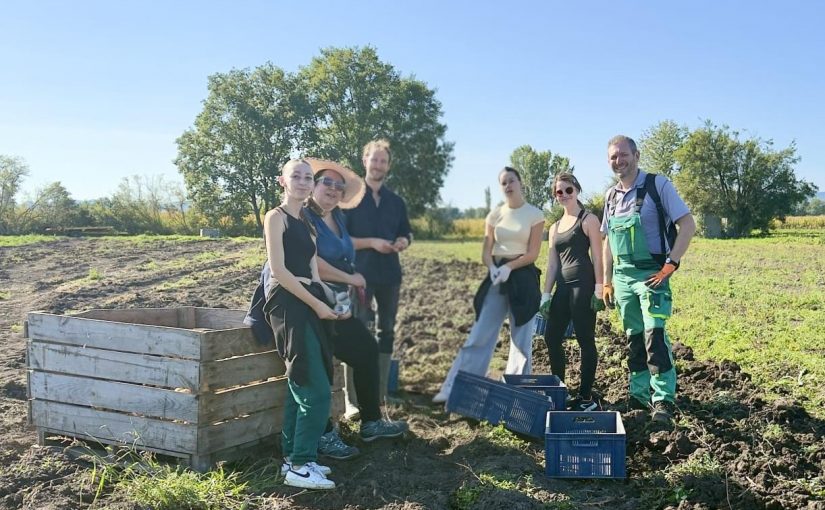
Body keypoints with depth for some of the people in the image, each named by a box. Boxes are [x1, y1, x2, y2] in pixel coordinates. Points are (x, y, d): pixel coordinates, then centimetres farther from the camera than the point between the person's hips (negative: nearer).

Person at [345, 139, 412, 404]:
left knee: (386, 331, 10)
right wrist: (372, 242, -17)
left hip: (390, 274, 5)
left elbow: (406, 232, 20)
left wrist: (404, 241, -4)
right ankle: (353, 399, -4)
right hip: (360, 274, -5)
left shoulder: (396, 201, 13)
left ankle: (380, 395, 20)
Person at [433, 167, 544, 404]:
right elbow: (486, 251, 5)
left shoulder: (534, 214, -2)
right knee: (479, 335, -1)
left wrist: (508, 267, -19)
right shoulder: (494, 214, 7)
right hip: (497, 277, 2)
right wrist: (493, 268, -15)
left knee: (521, 340, 3)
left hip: (523, 278, -2)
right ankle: (453, 390, 0)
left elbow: (532, 253, -7)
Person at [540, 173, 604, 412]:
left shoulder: (588, 220, 0)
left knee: (585, 341, -2)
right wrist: (546, 294, 13)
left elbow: (597, 256, -6)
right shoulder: (555, 227, 19)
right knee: (552, 338, 8)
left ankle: (586, 398, 6)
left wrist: (599, 288, -13)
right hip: (563, 286, 7)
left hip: (583, 284, -7)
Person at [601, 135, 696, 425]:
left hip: (650, 274, -6)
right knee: (634, 339, 12)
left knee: (654, 336, -16)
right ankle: (639, 395, 22)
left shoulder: (657, 185, -7)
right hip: (622, 277, 6)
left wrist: (670, 265, -17)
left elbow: (688, 224, -11)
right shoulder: (611, 196, 11)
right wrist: (607, 281, 14)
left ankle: (664, 400, -10)